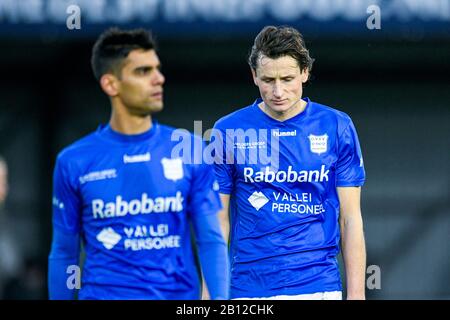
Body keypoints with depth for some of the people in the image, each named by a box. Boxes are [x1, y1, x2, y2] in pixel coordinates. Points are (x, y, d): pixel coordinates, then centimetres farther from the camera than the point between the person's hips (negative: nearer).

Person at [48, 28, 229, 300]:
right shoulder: (74, 162, 1)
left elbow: (211, 241, 3)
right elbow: (64, 253, 8)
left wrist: (220, 299, -8)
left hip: (179, 293, 2)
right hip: (104, 293, -2)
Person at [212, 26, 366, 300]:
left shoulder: (337, 128, 2)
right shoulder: (228, 131, 1)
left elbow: (350, 218, 3)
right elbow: (218, 221, 4)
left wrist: (356, 294, -3)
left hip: (319, 287, 0)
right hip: (249, 290, 0)